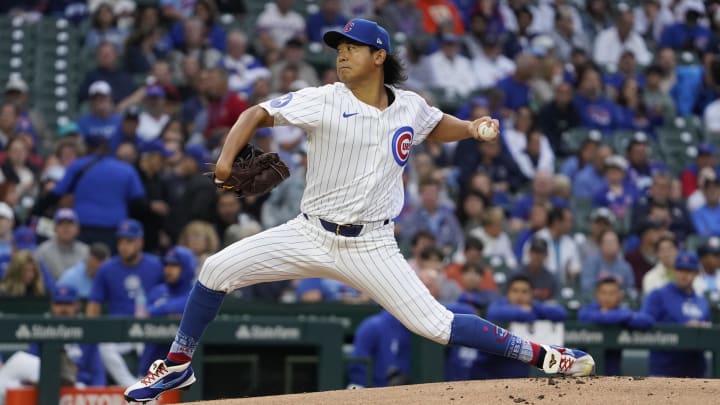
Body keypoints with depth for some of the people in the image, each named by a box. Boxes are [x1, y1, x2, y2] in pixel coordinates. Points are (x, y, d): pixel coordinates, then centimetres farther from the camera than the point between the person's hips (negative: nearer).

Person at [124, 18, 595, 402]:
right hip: (311, 233, 1)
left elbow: (438, 125, 20)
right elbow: (259, 113, -10)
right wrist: (227, 157, -27)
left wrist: (471, 128, -1)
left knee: (435, 325, -11)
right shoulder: (323, 101, -10)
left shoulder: (411, 107, -2)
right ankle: (178, 365, 9)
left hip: (371, 245, -1)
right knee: (218, 269, -9)